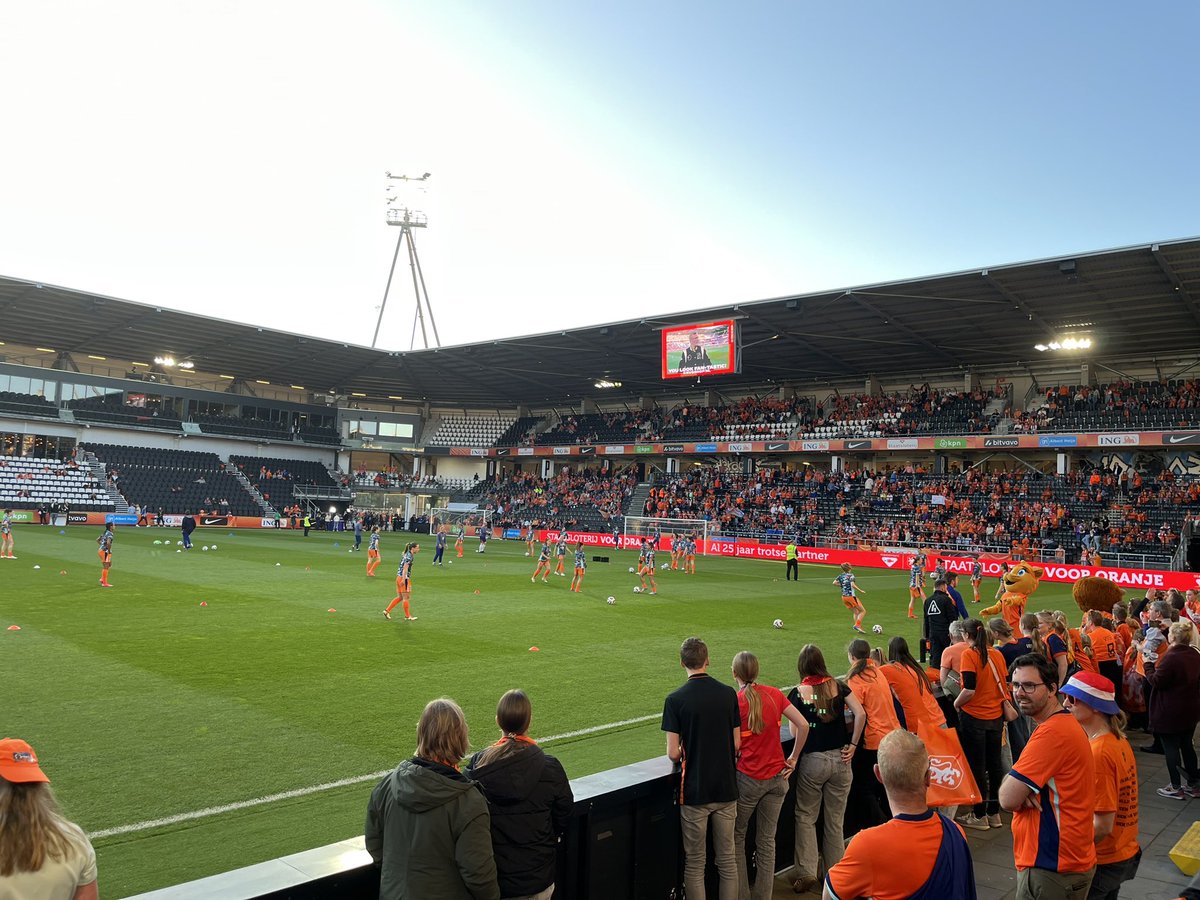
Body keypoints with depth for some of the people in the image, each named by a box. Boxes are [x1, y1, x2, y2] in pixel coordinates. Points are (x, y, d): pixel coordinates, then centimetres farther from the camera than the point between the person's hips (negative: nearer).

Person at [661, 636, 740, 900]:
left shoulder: (675, 699, -13)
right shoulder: (728, 693, -3)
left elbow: (673, 753, -12)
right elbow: (737, 744, 2)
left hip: (694, 791, -3)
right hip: (726, 788, 3)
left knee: (695, 863, 10)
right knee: (727, 858, 16)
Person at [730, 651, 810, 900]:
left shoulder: (734, 701, -13)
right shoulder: (774, 694, -2)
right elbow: (803, 725, -4)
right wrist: (793, 758, 5)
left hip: (747, 779, -4)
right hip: (776, 777, 4)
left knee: (737, 838, 15)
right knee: (767, 842, 15)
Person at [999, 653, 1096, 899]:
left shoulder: (1052, 732, -24)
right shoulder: (1063, 723, 10)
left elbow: (1008, 799, -25)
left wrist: (1013, 784, -4)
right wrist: (1021, 788, -11)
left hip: (1052, 866, -10)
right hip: (1059, 859, 10)